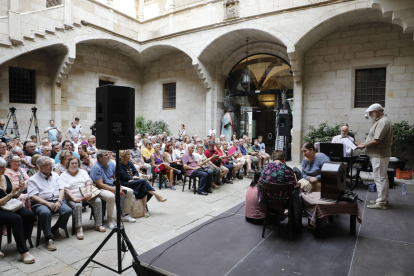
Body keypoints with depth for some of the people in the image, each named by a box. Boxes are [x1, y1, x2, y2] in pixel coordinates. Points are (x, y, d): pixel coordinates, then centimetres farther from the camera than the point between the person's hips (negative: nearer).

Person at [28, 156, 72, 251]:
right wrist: (48, 203, -19)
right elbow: (33, 196, -7)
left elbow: (61, 189, 11)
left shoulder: (55, 175, 17)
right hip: (41, 203, -4)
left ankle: (55, 229, 5)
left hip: (57, 201, 4)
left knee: (68, 210, -23)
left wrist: (59, 201, -7)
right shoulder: (33, 179, 3)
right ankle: (48, 239, -22)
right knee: (45, 213, -37)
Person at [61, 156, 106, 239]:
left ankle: (98, 225, -14)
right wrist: (74, 198, -22)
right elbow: (65, 189, -5)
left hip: (86, 195, 3)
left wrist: (88, 192, -16)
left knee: (98, 201, -21)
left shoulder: (83, 172, 21)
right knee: (77, 206, -35)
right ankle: (79, 229, -31)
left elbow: (88, 182, 5)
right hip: (73, 197, -3)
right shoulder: (63, 175, 10)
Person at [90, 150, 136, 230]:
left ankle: (125, 215, 10)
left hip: (113, 186, 8)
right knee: (111, 196, -38)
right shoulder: (96, 167, -17)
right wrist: (115, 190, -24)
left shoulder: (111, 164, 6)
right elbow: (100, 184, -21)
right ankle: (110, 220, -18)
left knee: (130, 192, -3)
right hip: (101, 189, -8)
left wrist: (119, 188, -7)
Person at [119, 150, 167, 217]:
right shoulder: (119, 165, -6)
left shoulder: (130, 163, 15)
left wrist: (134, 177, -10)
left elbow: (136, 172, 11)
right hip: (125, 183, -7)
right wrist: (134, 178, -9)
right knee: (143, 181, -27)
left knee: (144, 189, -23)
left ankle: (144, 209, -24)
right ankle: (157, 196, -21)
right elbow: (124, 177, -13)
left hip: (133, 181, 7)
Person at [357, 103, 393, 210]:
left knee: (380, 178, -6)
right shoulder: (381, 120, 16)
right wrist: (365, 144, 11)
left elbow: (376, 141, -25)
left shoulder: (383, 122, -18)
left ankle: (381, 203, 1)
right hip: (378, 154, 11)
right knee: (381, 178, 17)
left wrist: (364, 145, -11)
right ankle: (383, 199, 28)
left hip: (380, 155, -11)